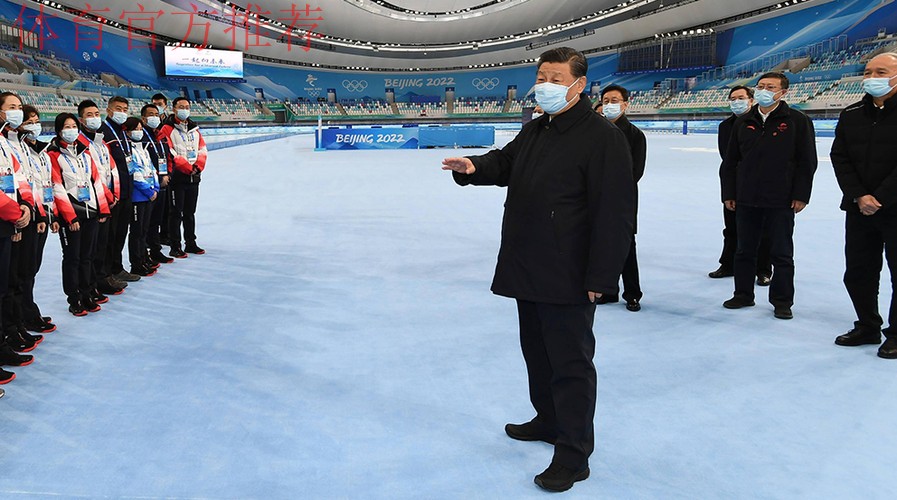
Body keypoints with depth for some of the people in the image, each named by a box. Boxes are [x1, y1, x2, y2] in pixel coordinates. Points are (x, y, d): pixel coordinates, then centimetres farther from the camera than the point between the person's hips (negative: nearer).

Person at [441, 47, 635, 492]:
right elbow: (505, 162, 21)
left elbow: (615, 213, -19)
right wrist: (474, 167, -5)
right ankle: (549, 421, 42)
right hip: (527, 270, 9)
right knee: (536, 350, 22)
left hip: (568, 278, -9)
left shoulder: (602, 137, -15)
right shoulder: (534, 130, 13)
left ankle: (573, 455, 11)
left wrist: (600, 276, -22)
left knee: (570, 362, 0)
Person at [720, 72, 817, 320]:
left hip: (781, 201, -4)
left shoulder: (797, 121, -2)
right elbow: (730, 162, 10)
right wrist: (729, 193, 6)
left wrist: (800, 195, -9)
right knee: (744, 251, 12)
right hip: (747, 200, 4)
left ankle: (782, 301, 16)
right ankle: (743, 295, 25)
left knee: (781, 254, 5)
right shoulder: (743, 123, 8)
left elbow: (807, 162, -4)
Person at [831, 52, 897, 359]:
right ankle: (868, 327, 28)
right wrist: (859, 196, -8)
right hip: (859, 208, 5)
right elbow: (840, 158, 4)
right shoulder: (851, 115, 8)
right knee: (857, 273, 11)